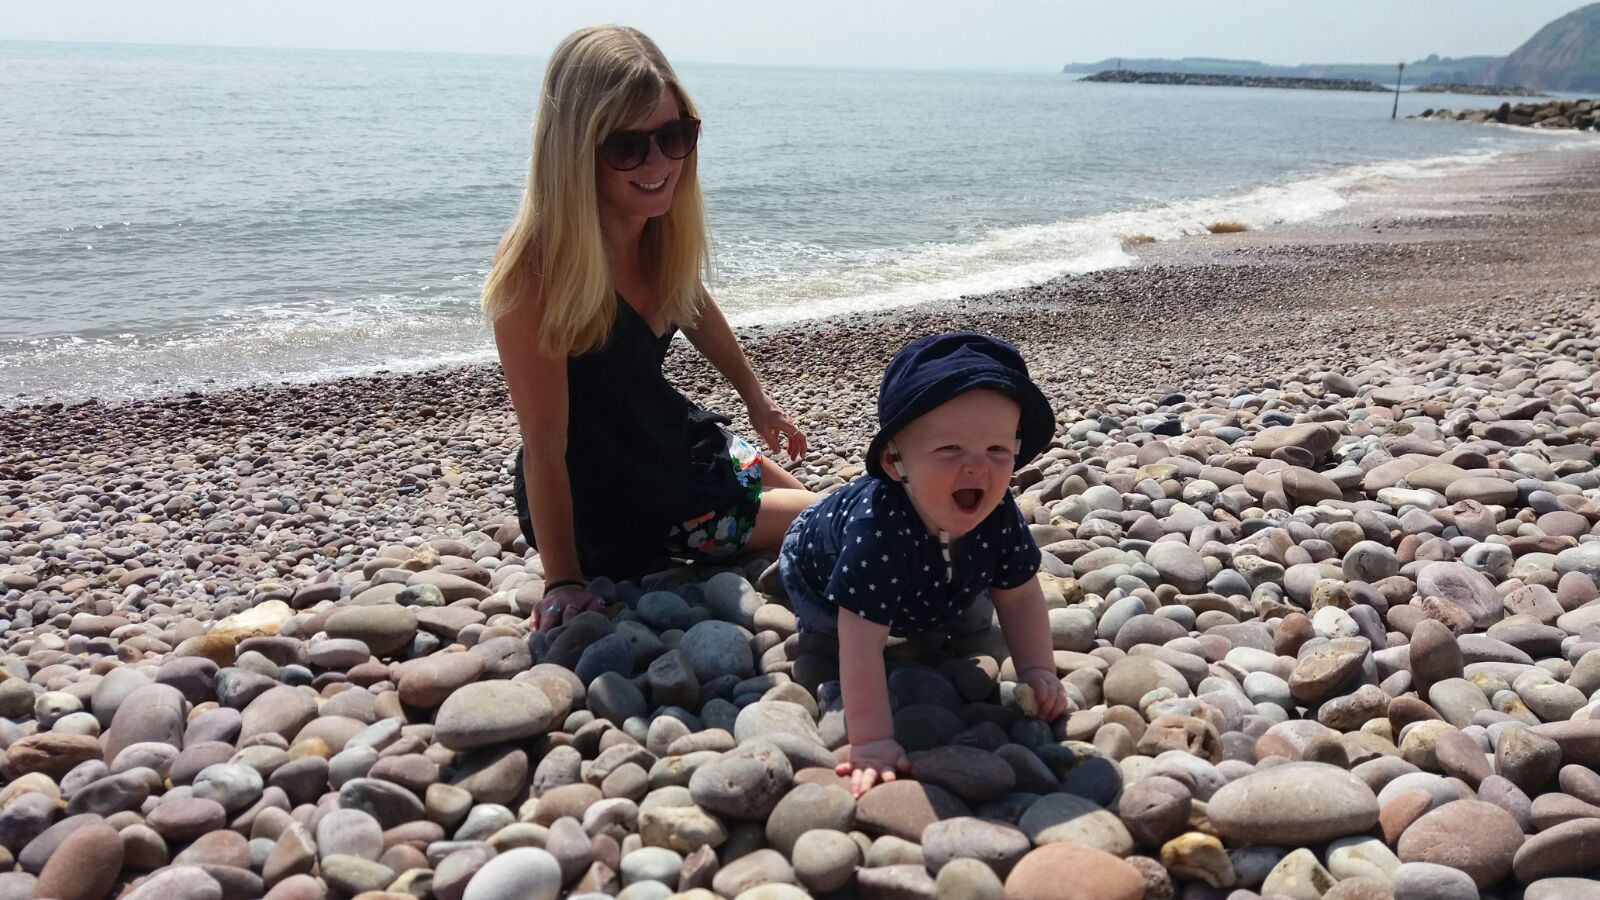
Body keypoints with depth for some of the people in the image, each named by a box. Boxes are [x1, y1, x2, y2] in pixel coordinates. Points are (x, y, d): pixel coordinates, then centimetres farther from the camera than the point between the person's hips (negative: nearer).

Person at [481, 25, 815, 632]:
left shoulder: (662, 230, -12)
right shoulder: (540, 271, -34)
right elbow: (544, 448, -29)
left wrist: (756, 397, 20)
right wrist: (564, 583, -24)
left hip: (671, 436, 7)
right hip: (607, 503, -7)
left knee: (794, 495, 23)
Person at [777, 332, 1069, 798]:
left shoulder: (999, 516, -35)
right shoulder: (878, 528, -52)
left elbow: (1020, 598, -17)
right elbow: (861, 647, -50)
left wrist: (1037, 670, -26)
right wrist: (871, 741, -51)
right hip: (817, 569, -4)